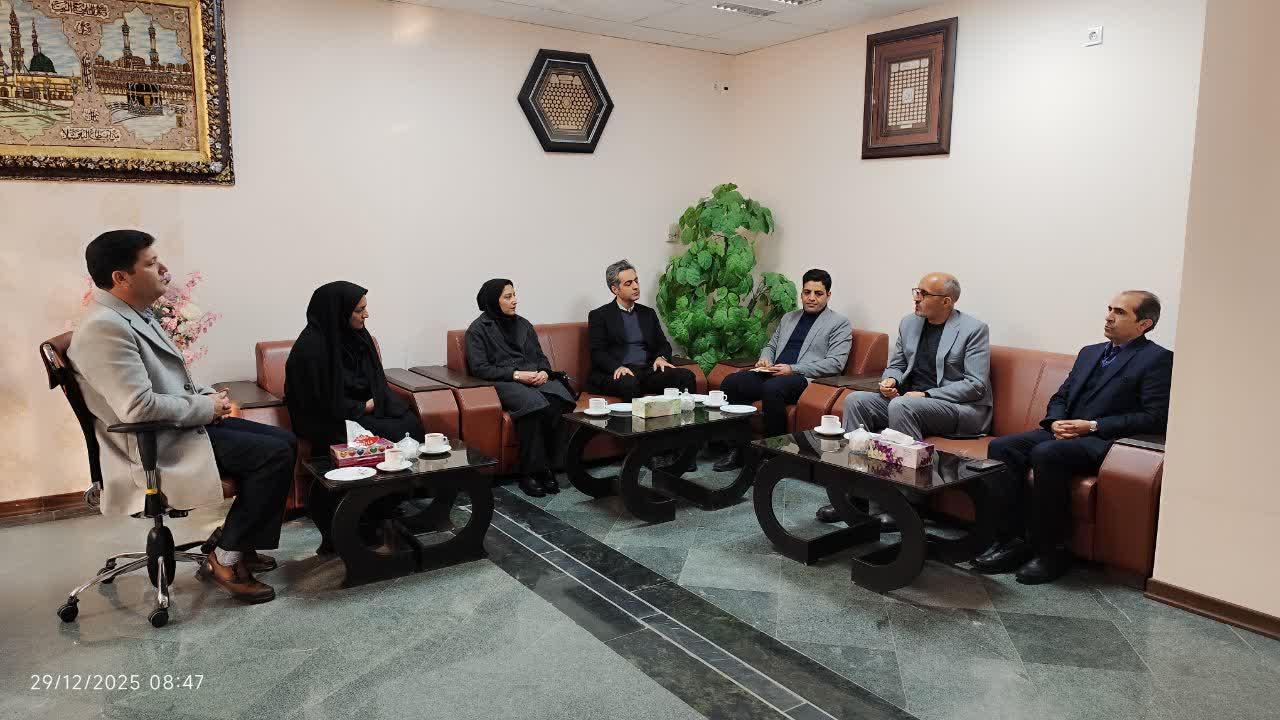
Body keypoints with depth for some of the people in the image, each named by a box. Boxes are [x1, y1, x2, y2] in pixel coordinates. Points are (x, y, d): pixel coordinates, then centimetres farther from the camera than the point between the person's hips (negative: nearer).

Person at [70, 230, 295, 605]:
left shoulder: (138, 314, 11)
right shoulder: (103, 327, -21)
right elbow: (139, 407, -28)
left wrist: (209, 395, 3)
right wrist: (206, 407, -16)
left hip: (184, 424, 10)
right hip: (156, 447, -10)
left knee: (285, 441, 6)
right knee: (276, 454, -20)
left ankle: (243, 545, 15)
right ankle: (225, 559, -5)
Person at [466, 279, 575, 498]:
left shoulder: (523, 324, 24)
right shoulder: (478, 329, 7)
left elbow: (541, 357, 23)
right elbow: (478, 368, -4)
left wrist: (544, 372, -1)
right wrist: (516, 374, -13)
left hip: (536, 378, 5)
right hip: (504, 382, -5)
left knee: (557, 400, -32)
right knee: (535, 403, -38)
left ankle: (546, 465, -23)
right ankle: (530, 472, -28)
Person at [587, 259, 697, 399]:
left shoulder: (648, 313, 23)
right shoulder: (599, 316, 7)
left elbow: (663, 344, 21)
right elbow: (597, 352, -2)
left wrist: (661, 357, -4)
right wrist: (617, 367, -22)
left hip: (648, 371, 5)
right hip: (617, 374, -4)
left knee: (686, 376, -22)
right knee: (629, 383, -40)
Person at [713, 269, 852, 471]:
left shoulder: (840, 323, 6)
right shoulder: (789, 318, 26)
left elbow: (835, 363, -6)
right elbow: (771, 346, 32)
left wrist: (793, 369, -14)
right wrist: (765, 360, 5)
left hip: (804, 378, -6)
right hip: (773, 373, 6)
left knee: (772, 388, -38)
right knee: (730, 383, -19)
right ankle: (738, 448, -12)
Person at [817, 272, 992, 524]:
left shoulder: (974, 329, -6)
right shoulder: (908, 323, 13)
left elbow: (976, 385, -12)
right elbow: (896, 365, 21)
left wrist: (926, 394, -19)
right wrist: (890, 380, -4)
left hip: (962, 408, -7)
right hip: (910, 398, 7)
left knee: (901, 406, -34)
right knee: (855, 400, -15)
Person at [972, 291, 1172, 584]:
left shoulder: (1158, 359, 2)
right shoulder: (1089, 353, 24)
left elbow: (1154, 417, -9)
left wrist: (1092, 426, -15)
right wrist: (1056, 421, -1)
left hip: (1104, 440, -7)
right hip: (1064, 433, 7)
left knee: (1046, 454, -35)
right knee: (1001, 447, -17)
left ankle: (1051, 550, -22)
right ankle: (1014, 540, -16)